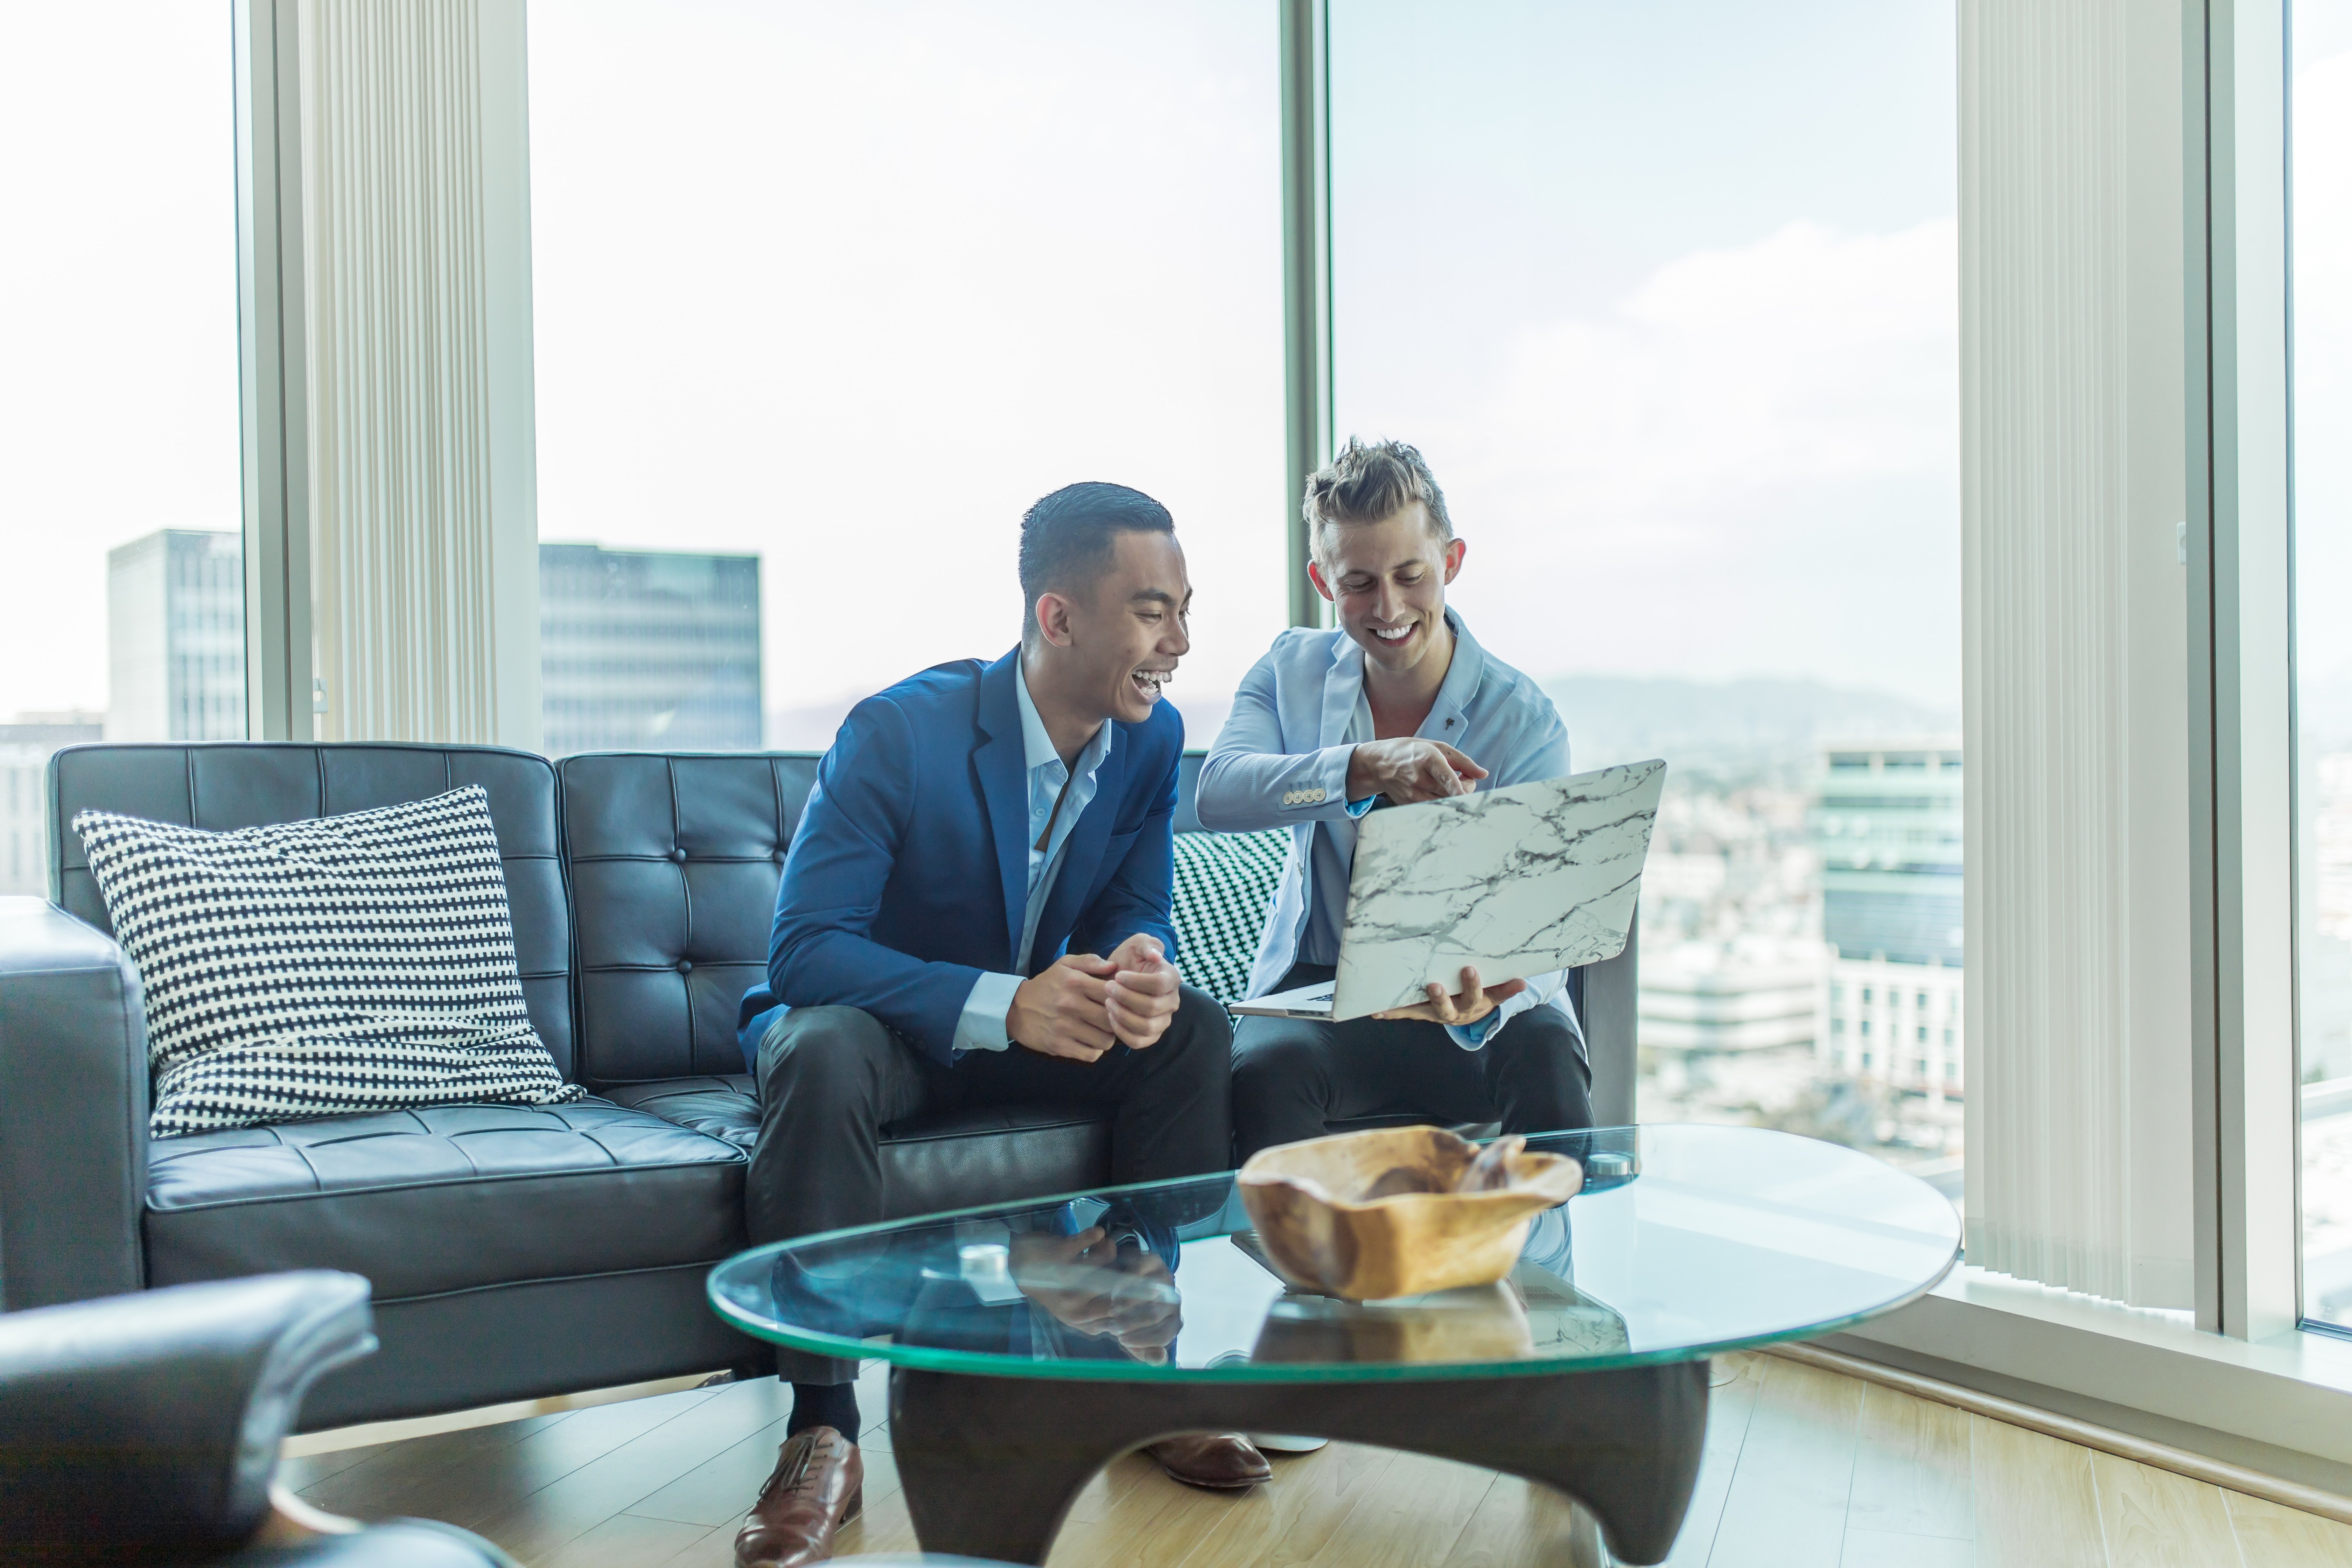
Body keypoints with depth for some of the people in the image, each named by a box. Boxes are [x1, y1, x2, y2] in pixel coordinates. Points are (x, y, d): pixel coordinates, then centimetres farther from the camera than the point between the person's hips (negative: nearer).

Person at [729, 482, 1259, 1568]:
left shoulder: (1152, 738, -8)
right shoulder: (897, 733, -25)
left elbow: (1134, 913, -1)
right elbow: (803, 949, -28)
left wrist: (1142, 966, -29)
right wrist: (1004, 1003, -41)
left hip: (1030, 1026, 5)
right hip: (877, 1023, -4)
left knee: (1194, 1031, -18)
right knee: (822, 1056, -37)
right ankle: (823, 1431, -28)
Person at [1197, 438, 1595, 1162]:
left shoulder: (1525, 721, -9)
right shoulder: (1291, 671, 2)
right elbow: (1218, 794, -19)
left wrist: (1484, 1002, -41)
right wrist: (1367, 767, -36)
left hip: (1464, 993, -1)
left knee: (1545, 1057, -33)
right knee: (1266, 1068, -32)